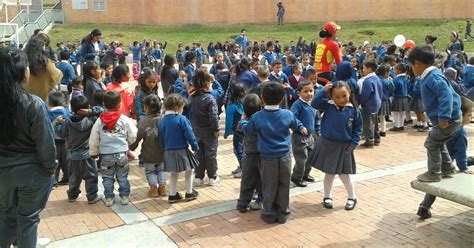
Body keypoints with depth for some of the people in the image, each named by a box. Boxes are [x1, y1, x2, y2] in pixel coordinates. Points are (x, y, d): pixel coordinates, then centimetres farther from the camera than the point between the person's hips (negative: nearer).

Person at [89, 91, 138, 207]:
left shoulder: (100, 121, -6)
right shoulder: (125, 119, -9)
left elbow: (93, 140, 1)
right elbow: (133, 136, -2)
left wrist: (94, 153, 15)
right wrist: (127, 144, 18)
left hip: (106, 155, 0)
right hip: (122, 154, 0)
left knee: (107, 178, 13)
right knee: (122, 177, 13)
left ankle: (109, 198, 19)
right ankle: (125, 197, 18)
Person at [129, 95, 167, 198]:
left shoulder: (143, 120, -19)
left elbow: (138, 136, -16)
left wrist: (131, 147, 0)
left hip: (149, 153, -3)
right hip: (162, 151, 4)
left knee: (150, 170, 16)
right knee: (161, 169, 22)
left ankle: (153, 188, 14)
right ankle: (162, 187, 22)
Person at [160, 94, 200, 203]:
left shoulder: (162, 121, 3)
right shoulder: (181, 119, -16)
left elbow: (162, 137, 11)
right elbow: (189, 135, -15)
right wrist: (195, 146, -3)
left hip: (168, 152, 6)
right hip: (182, 150, -5)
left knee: (174, 173, 19)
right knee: (188, 171, 13)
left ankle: (172, 195, 20)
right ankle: (189, 193, 22)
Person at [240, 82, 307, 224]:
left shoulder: (257, 117, -12)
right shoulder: (288, 114, -6)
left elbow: (247, 130, 4)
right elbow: (296, 125, 14)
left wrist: (243, 120, 26)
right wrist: (302, 128, 38)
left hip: (267, 158, -1)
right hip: (284, 157, 1)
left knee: (269, 187, 10)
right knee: (284, 186, 12)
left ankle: (269, 214, 18)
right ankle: (282, 214, 20)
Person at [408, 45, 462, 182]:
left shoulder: (433, 77, -21)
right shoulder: (431, 76, 11)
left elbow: (446, 96, -31)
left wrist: (444, 117, -33)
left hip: (449, 120, -10)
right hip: (451, 118, 10)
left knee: (431, 143, 1)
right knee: (438, 142, 24)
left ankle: (434, 173, 11)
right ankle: (447, 168, 35)